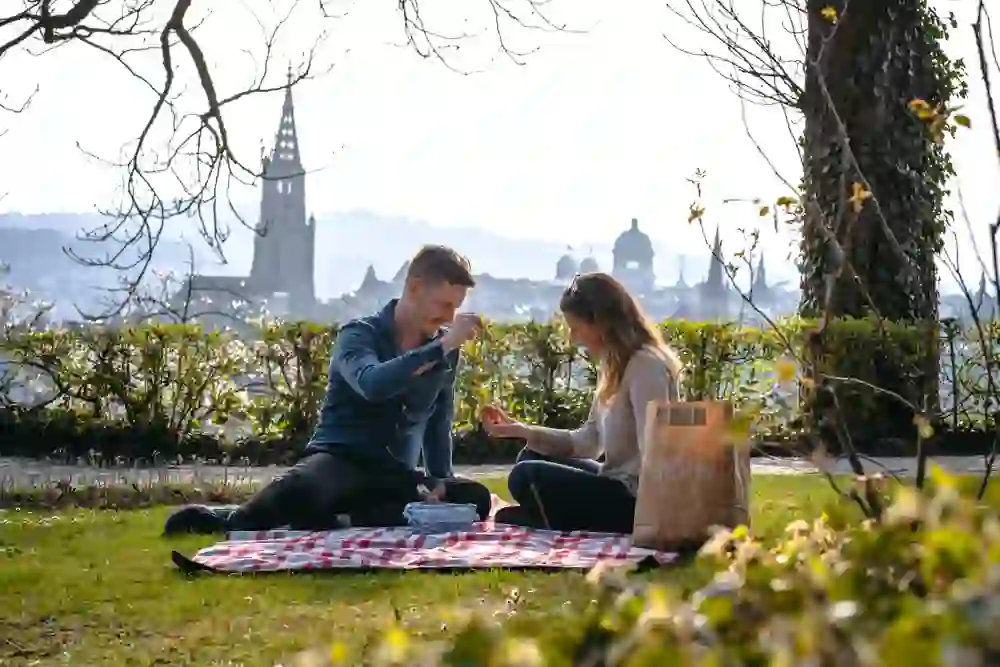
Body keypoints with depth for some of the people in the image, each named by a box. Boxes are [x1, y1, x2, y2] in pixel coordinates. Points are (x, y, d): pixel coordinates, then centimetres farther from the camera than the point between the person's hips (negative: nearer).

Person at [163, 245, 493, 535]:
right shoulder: (360, 334, -6)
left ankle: (339, 524, -28)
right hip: (341, 458, -6)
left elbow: (439, 426, 21)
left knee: (475, 498, -26)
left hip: (394, 477, 6)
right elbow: (373, 384, -29)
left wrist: (440, 484, 6)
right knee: (301, 490, -44)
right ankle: (230, 520, -13)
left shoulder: (444, 350, 10)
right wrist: (442, 347, -28)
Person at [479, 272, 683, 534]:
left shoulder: (645, 365, -18)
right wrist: (519, 430, 8)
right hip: (619, 485, 10)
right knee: (532, 457, 19)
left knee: (526, 478, -15)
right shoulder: (616, 365, 13)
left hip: (635, 500, -10)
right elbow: (588, 442, 14)